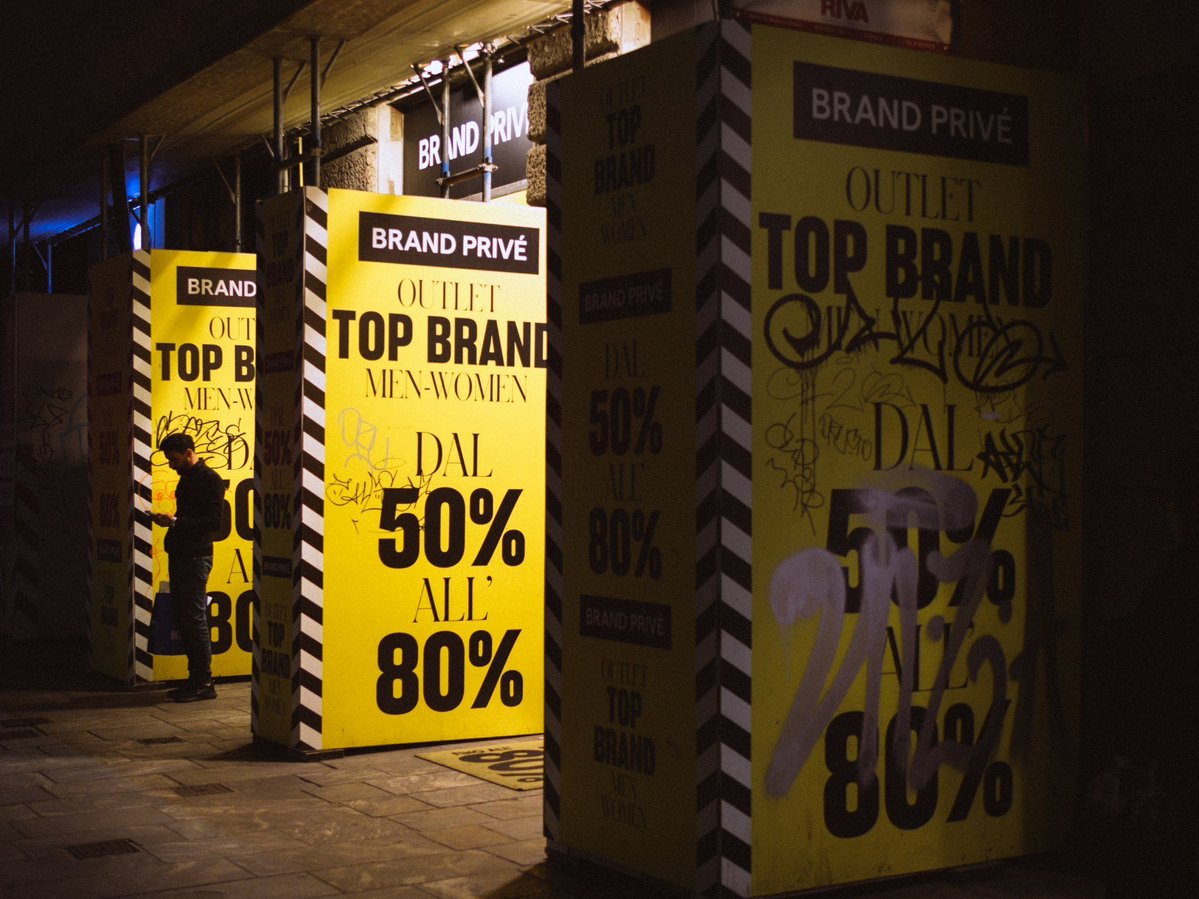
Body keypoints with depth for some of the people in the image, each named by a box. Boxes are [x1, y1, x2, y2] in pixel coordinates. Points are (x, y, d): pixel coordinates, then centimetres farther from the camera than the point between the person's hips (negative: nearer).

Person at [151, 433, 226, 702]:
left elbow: (214, 522, -19)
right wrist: (168, 520, 4)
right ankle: (195, 678, 17)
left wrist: (175, 522, -21)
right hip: (180, 556, 9)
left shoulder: (209, 479, -12)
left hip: (196, 558, -9)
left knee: (195, 620, -7)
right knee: (183, 619, 11)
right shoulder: (187, 478, 17)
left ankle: (204, 683, -1)